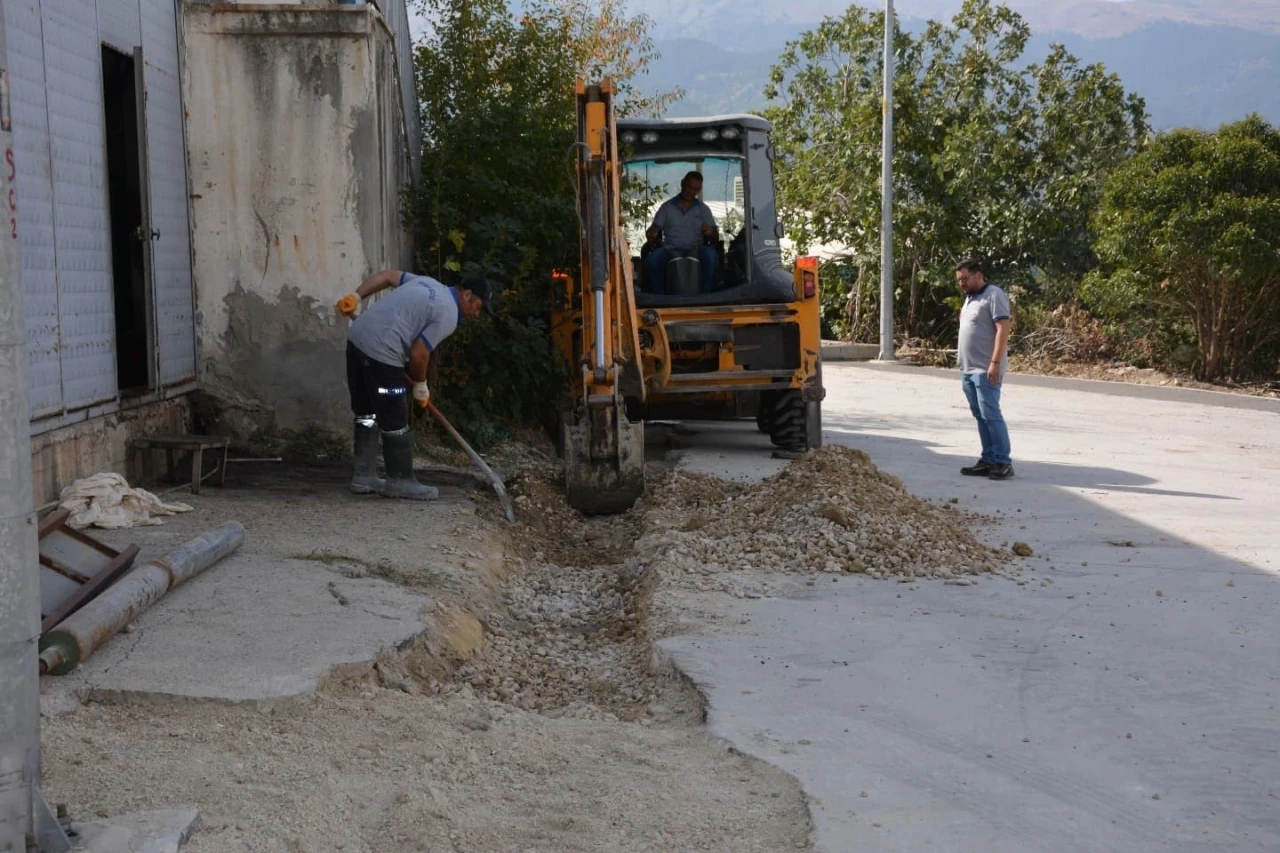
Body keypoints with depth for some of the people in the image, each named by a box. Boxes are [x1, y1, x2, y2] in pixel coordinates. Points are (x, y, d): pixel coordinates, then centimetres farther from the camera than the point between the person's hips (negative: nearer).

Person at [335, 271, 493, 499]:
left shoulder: (429, 284, 18)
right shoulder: (448, 315, -8)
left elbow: (387, 276, 19)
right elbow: (418, 354, -11)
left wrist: (356, 296, 17)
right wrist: (420, 386, 5)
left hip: (357, 337, 10)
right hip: (381, 353, -10)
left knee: (366, 413, 17)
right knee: (395, 422, 2)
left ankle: (364, 476, 22)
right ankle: (400, 481, 12)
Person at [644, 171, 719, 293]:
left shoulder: (703, 209, 15)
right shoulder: (667, 207, 14)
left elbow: (715, 235, 11)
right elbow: (655, 228, 9)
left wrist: (710, 232, -15)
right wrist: (651, 234, -16)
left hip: (695, 250, 0)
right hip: (670, 250, 0)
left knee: (710, 254, -34)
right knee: (652, 258, -32)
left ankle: (704, 294, -27)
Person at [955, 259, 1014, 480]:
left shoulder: (993, 295, -10)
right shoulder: (970, 298, 19)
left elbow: (1003, 329, -17)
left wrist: (996, 363, -23)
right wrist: (962, 352, 17)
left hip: (986, 370, -9)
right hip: (968, 369, 9)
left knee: (990, 415, -10)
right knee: (980, 416, 9)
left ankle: (1003, 463, -7)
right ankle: (988, 460, 13)